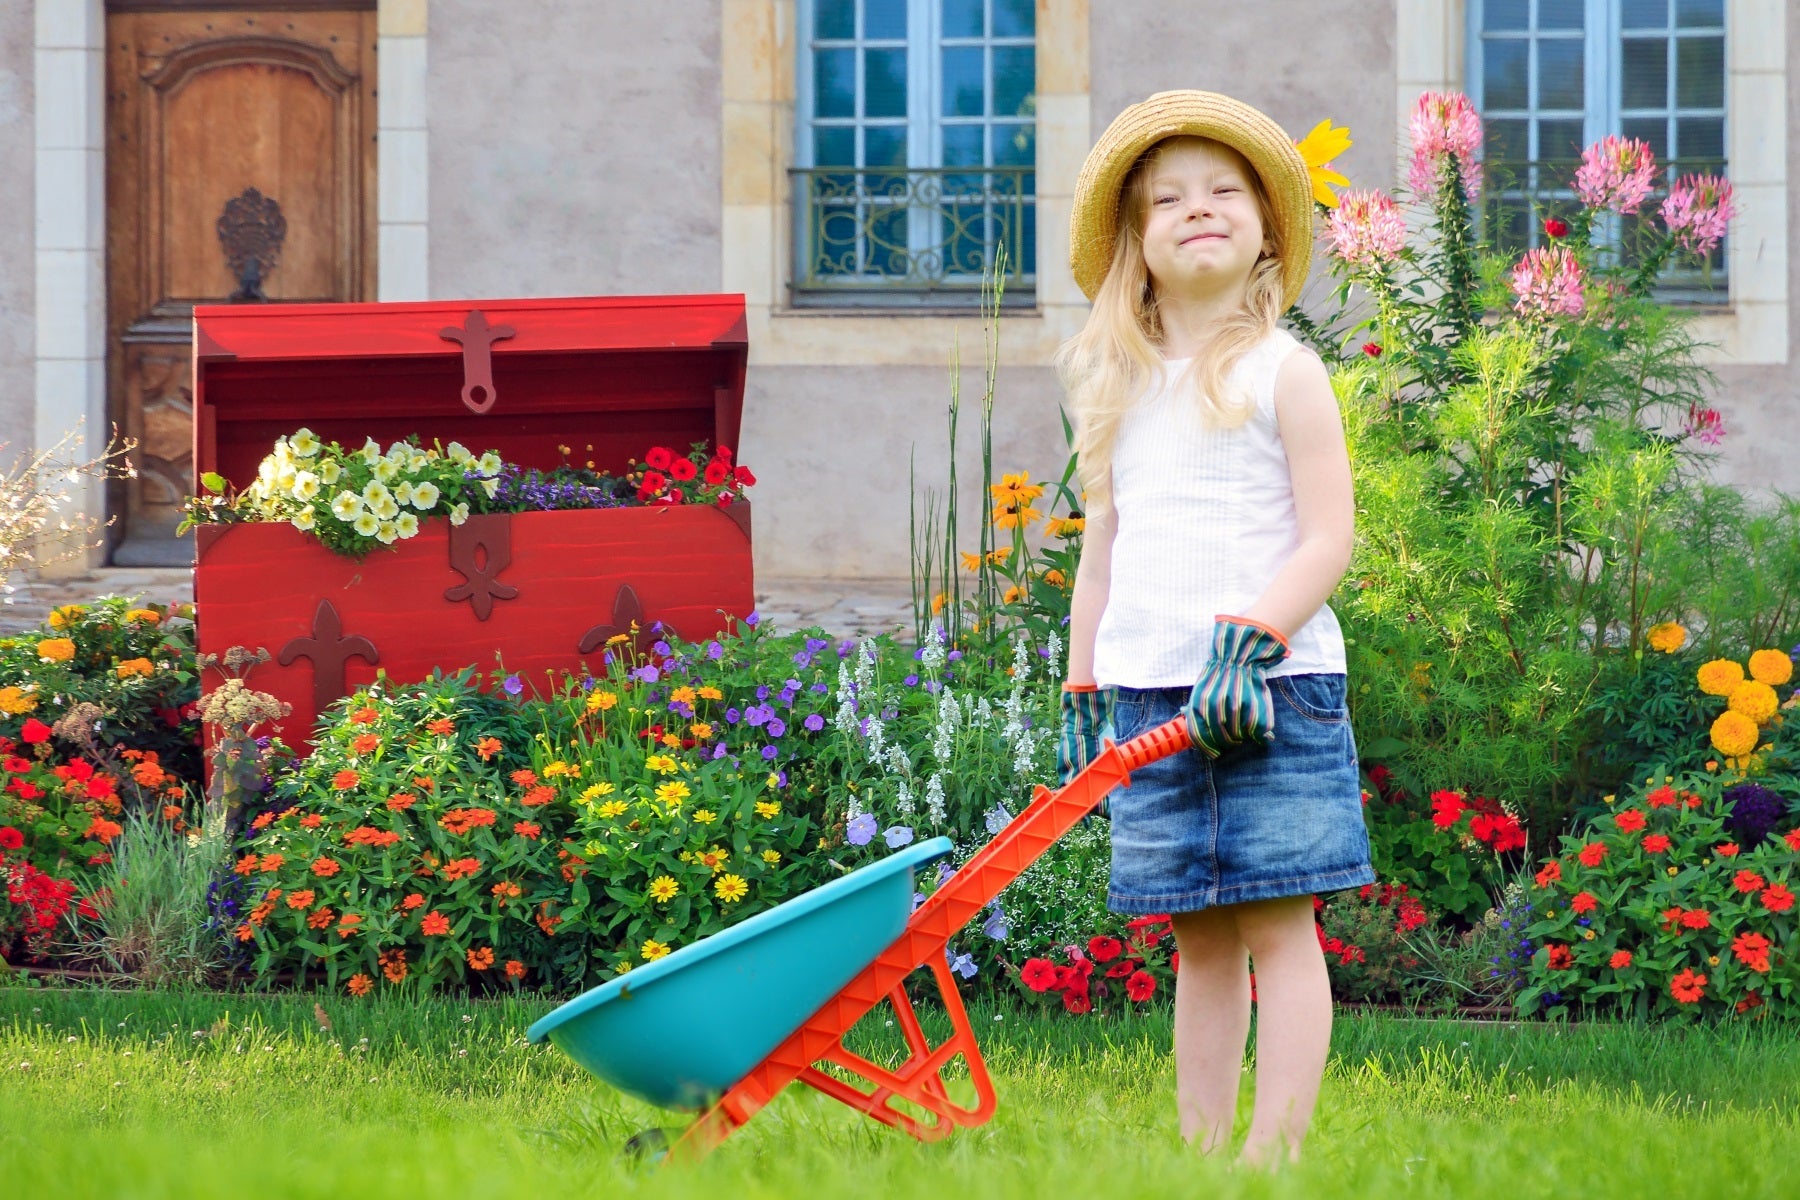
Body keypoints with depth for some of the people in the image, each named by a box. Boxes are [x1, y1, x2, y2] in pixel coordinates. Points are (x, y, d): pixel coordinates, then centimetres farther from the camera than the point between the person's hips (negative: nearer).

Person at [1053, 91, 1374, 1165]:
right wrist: (1083, 695, 16)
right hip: (1150, 696, 5)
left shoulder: (1283, 372, -2)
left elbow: (1327, 541, -7)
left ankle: (1276, 1154, -7)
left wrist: (1248, 638, -19)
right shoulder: (1121, 391, 14)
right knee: (1199, 940, 7)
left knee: (1278, 926, -5)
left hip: (1271, 691, -5)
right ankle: (1201, 1155, 9)